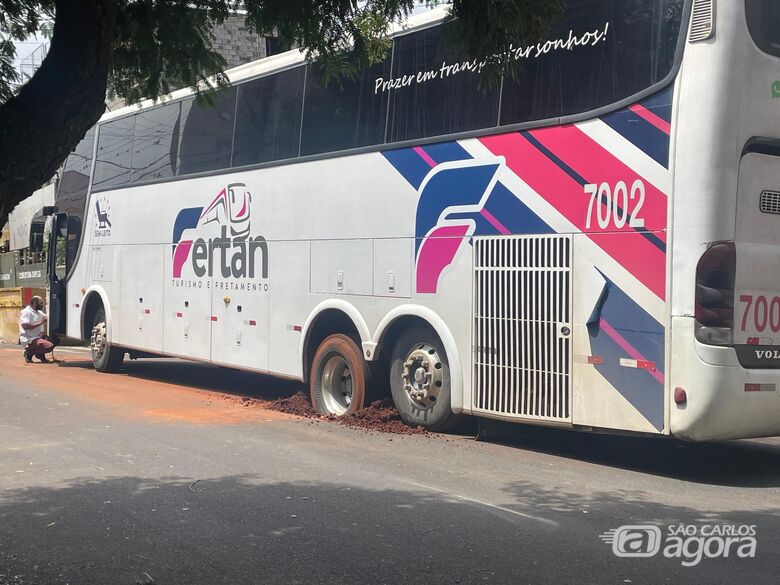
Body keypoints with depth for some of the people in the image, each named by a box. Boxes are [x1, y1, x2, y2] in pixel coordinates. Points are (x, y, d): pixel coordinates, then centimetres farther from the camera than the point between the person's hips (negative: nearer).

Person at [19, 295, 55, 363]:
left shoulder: (39, 312, 16)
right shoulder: (26, 312, -12)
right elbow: (25, 326, -25)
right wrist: (40, 323, -24)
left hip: (38, 337, 10)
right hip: (29, 340, -10)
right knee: (50, 346, -25)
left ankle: (41, 355, 6)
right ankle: (29, 352, -6)